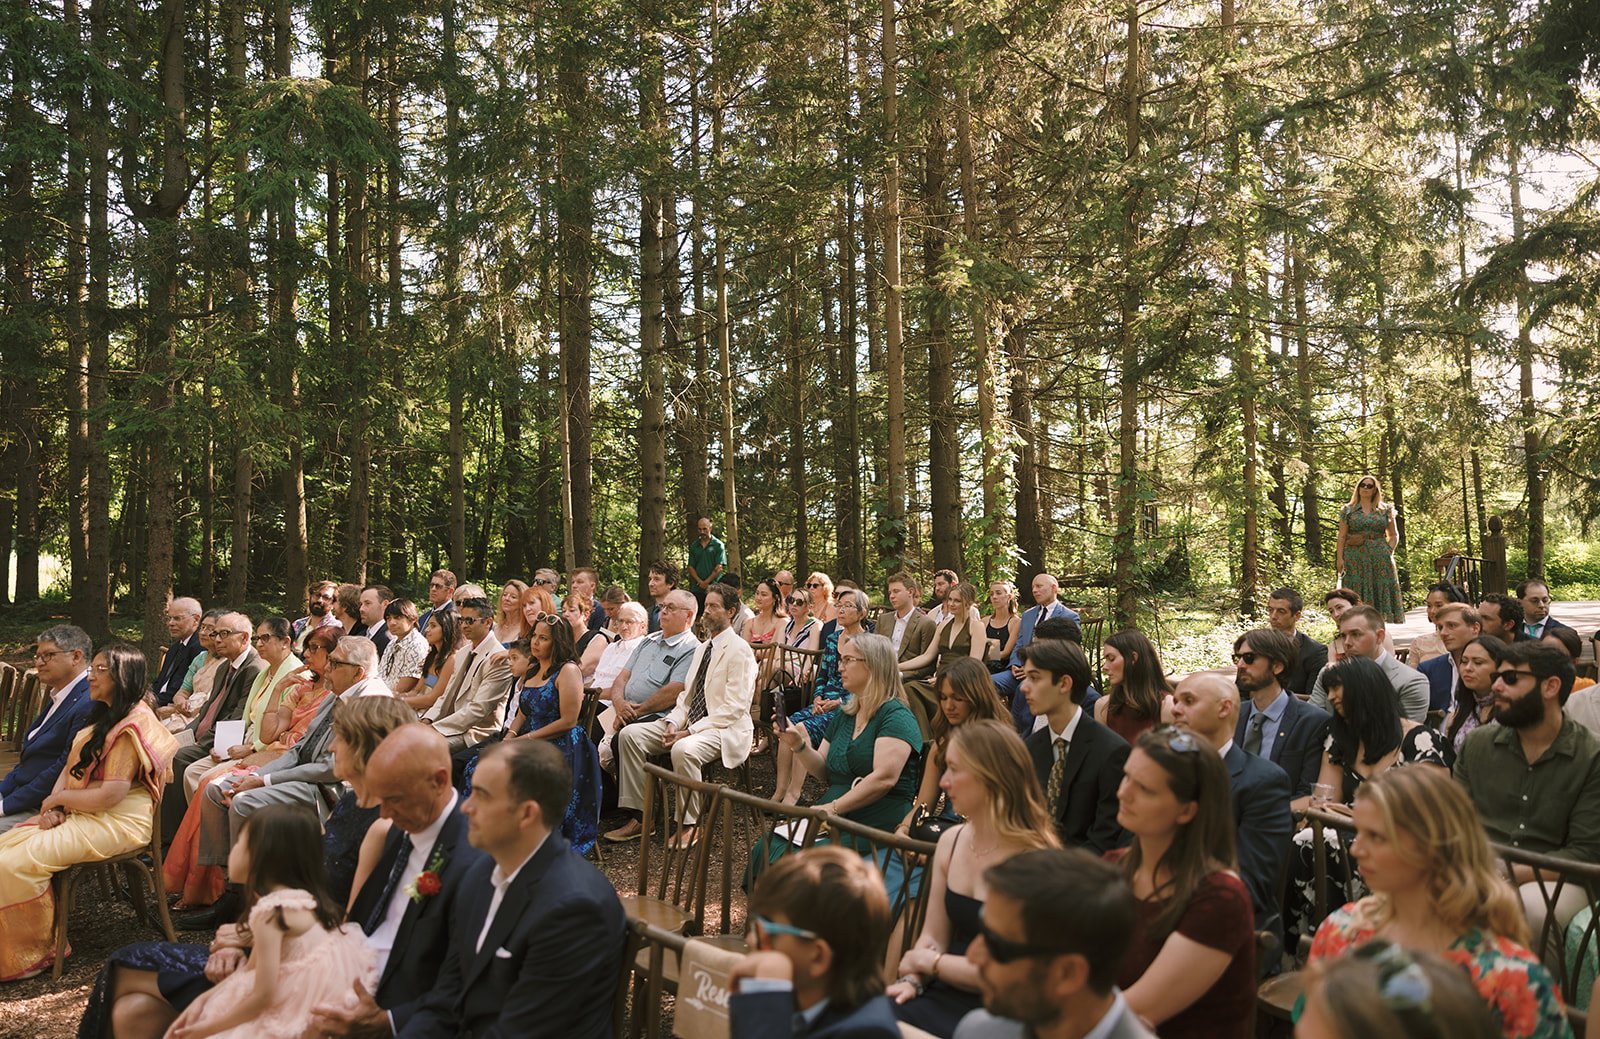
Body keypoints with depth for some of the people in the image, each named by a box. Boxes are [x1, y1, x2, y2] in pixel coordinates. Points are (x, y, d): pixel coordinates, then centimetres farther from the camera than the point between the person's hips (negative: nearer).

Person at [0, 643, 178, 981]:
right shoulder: (101, 716, 16)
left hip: (116, 824, -10)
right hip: (79, 815, 10)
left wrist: (59, 798, -8)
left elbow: (112, 794, -23)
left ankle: (36, 953, -4)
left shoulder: (132, 725, -17)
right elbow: (71, 766, 15)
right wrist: (53, 807, -4)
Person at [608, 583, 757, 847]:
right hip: (691, 722, 9)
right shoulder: (702, 647, 17)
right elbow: (687, 694, 16)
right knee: (629, 734, -7)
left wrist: (690, 731, -21)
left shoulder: (739, 650, -10)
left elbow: (734, 708, -17)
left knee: (684, 750, -38)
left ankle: (689, 824, -18)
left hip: (725, 728, -8)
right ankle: (638, 817, -4)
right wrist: (673, 723, -5)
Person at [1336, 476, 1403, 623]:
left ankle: (1380, 623, 1)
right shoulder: (1348, 510, 8)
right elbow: (1342, 536, 5)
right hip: (1355, 559, -1)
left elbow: (1394, 535, 13)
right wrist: (1339, 558, -4)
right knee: (1357, 595, -3)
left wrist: (1389, 552, -3)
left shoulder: (1385, 510, 10)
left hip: (1380, 560, 1)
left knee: (1381, 592, -2)